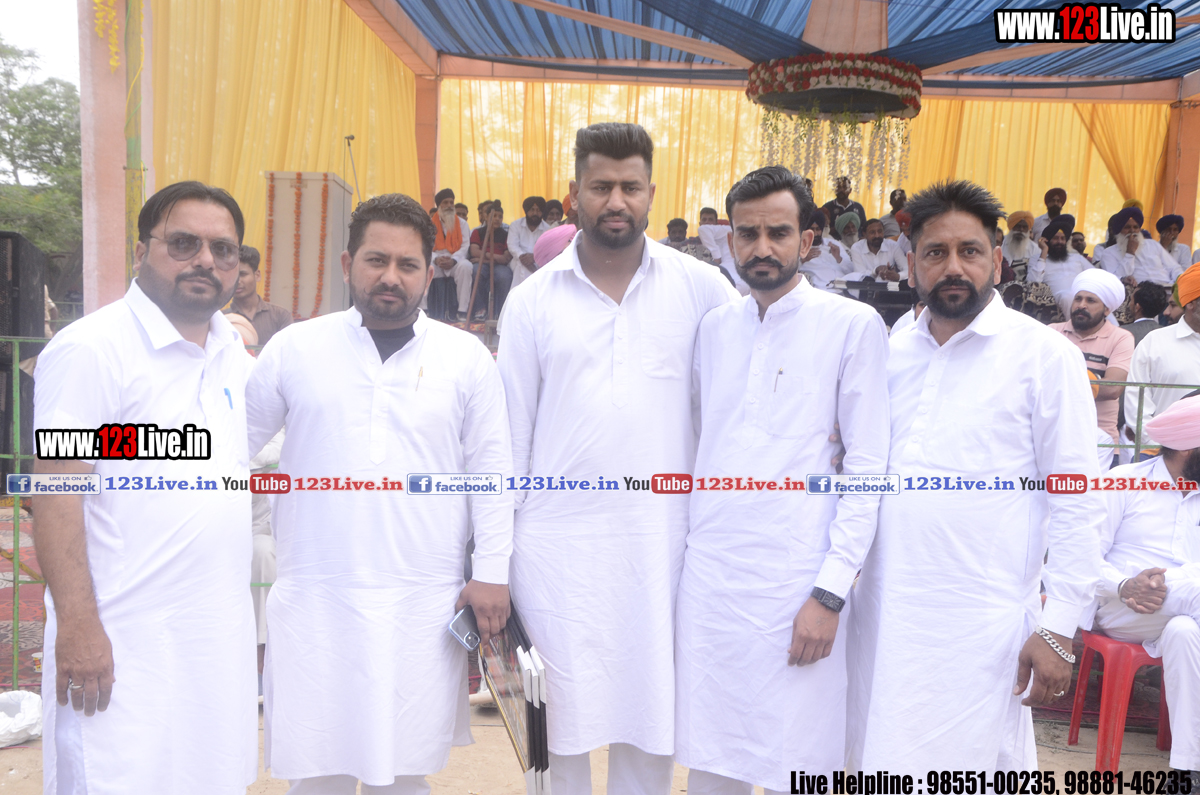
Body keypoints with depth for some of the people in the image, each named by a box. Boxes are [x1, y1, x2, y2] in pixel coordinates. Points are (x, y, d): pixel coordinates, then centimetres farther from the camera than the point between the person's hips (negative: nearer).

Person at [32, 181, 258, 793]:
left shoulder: (234, 352, 11)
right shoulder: (91, 348, -11)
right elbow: (56, 495, -15)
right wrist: (78, 627, -19)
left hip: (222, 643, 7)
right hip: (123, 648, -7)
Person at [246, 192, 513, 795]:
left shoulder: (467, 357, 3)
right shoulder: (294, 348, 3)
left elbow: (491, 467, 4)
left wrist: (491, 572, 0)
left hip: (425, 604, 0)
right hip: (315, 601, 1)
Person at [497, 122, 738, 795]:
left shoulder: (701, 286, 0)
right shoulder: (533, 299, 2)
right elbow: (512, 429, 5)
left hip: (662, 537, 0)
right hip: (558, 539, 0)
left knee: (653, 725, 11)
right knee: (563, 722, 11)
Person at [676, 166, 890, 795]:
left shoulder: (852, 325, -5)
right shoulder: (715, 326, 9)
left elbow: (868, 464, -8)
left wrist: (831, 591, -12)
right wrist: (680, 542, 9)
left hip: (793, 577, -4)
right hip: (707, 571, 4)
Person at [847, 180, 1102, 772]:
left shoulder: (1044, 355, -5)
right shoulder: (894, 353, 9)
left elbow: (1075, 503, -6)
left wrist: (1059, 628, -10)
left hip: (980, 623, -5)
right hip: (884, 612, 5)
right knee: (880, 767, 14)